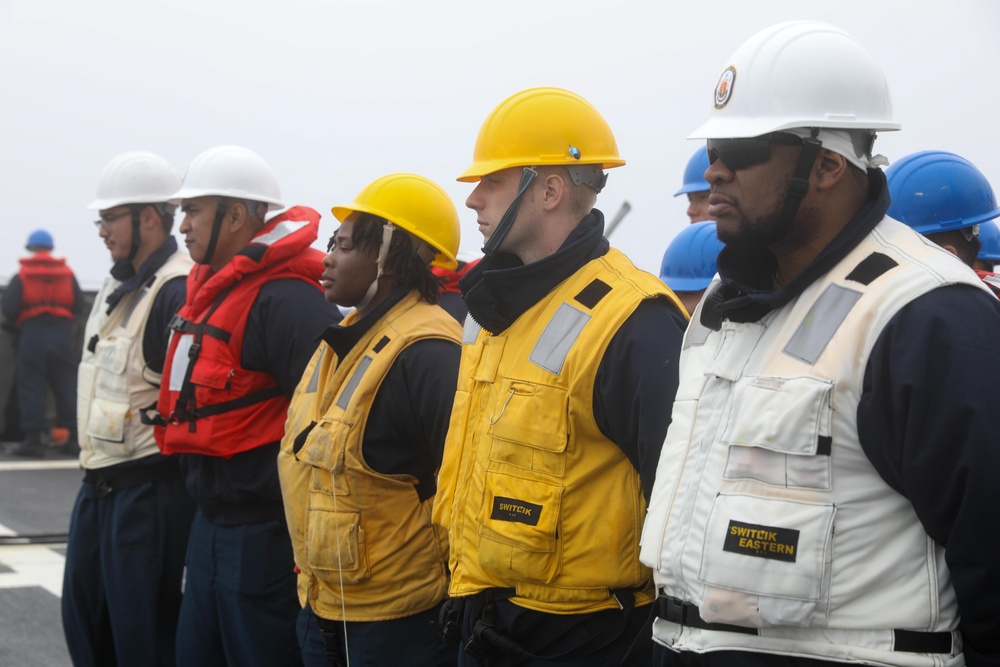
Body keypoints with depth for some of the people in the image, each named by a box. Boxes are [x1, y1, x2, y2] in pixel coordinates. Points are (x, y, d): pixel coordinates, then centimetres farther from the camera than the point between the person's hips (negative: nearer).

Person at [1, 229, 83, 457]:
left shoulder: (21, 276, 0)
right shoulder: (67, 274, 8)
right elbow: (79, 305, 5)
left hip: (32, 335, -2)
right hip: (62, 333, 2)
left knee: (31, 387, 1)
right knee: (67, 386, 7)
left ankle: (35, 437, -5)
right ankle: (74, 435, 4)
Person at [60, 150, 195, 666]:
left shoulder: (178, 294, -19)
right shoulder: (117, 286, 13)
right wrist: (95, 468, 20)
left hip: (148, 489, -10)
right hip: (99, 486, 10)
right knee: (84, 623, 19)